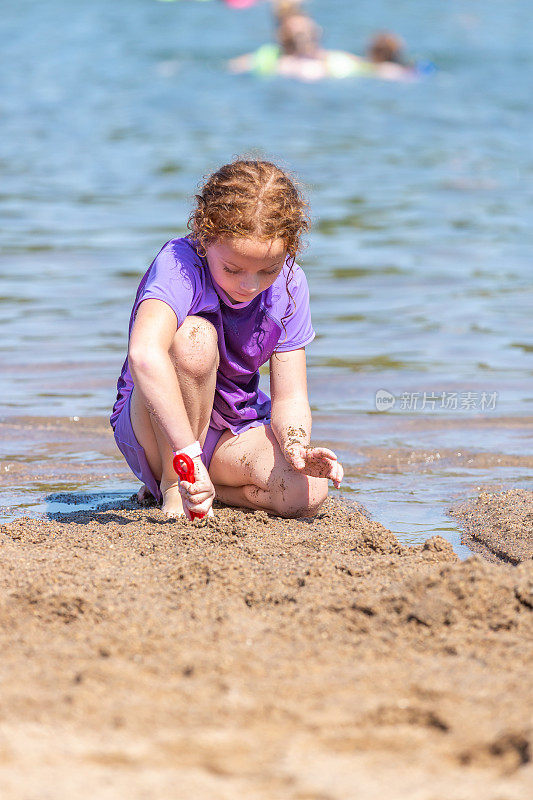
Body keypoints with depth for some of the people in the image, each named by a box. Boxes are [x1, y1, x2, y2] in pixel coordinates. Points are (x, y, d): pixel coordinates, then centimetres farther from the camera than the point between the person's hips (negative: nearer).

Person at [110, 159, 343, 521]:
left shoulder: (289, 285, -9)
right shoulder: (178, 264, -26)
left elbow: (290, 398, -7)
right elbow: (144, 353, -47)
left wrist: (297, 449, -31)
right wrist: (190, 453, -54)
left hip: (235, 432, 5)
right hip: (157, 432, -5)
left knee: (309, 493, -26)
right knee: (195, 336, -35)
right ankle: (173, 487, -18)